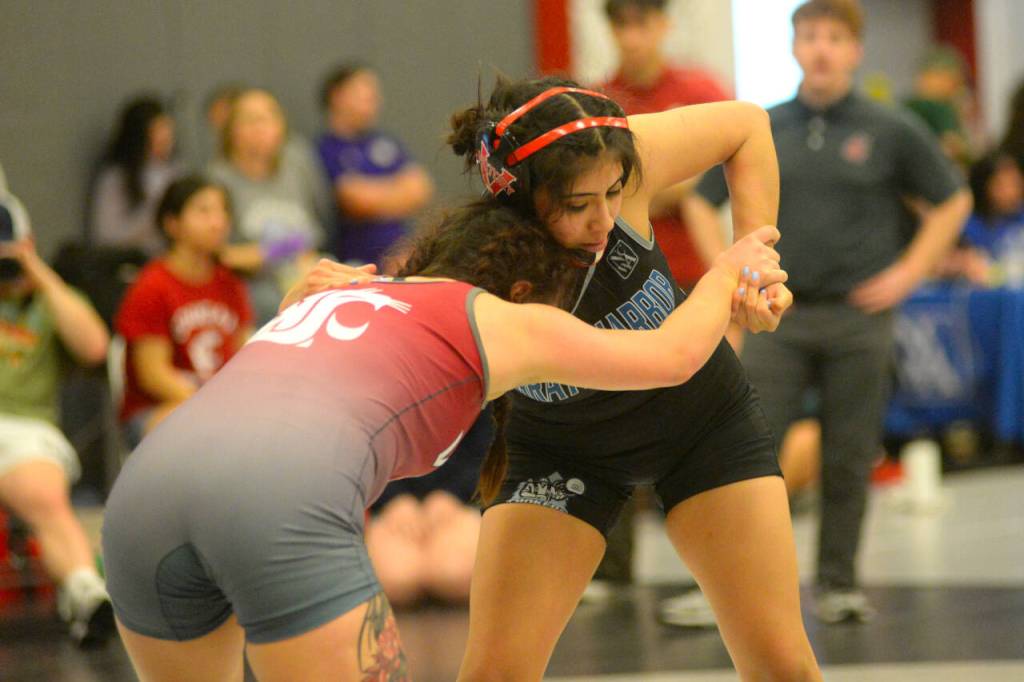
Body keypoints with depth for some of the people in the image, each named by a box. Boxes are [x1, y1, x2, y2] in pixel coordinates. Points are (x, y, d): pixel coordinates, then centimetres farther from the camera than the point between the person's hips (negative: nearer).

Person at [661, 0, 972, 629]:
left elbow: (953, 201, 9)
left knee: (849, 459, 4)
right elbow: (703, 203, 14)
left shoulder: (891, 131, 1)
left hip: (859, 317, -1)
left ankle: (838, 583, 16)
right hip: (779, 316, 1)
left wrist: (907, 273, 1)